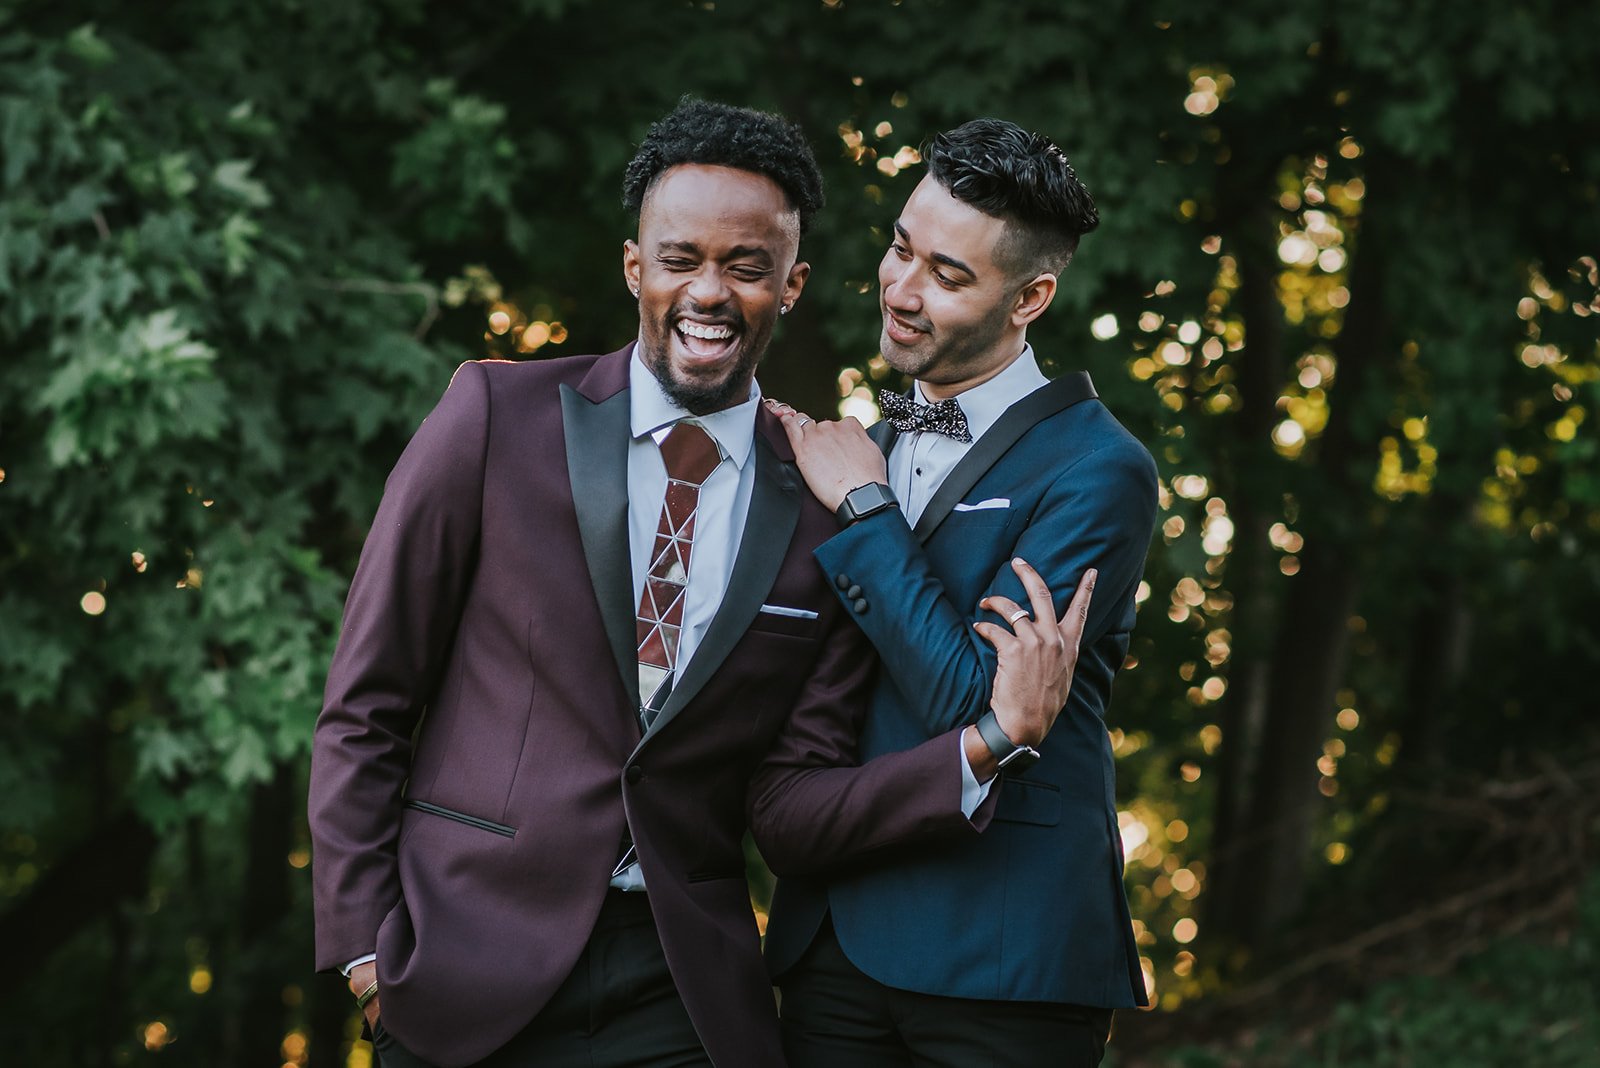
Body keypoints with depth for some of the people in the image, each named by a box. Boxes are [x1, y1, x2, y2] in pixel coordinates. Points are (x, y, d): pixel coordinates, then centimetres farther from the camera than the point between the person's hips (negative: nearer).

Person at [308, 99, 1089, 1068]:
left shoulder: (825, 507, 2)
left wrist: (992, 745, -13)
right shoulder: (497, 415, -4)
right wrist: (363, 944, -6)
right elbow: (365, 707, -1)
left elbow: (791, 800, 0)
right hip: (472, 982, -1)